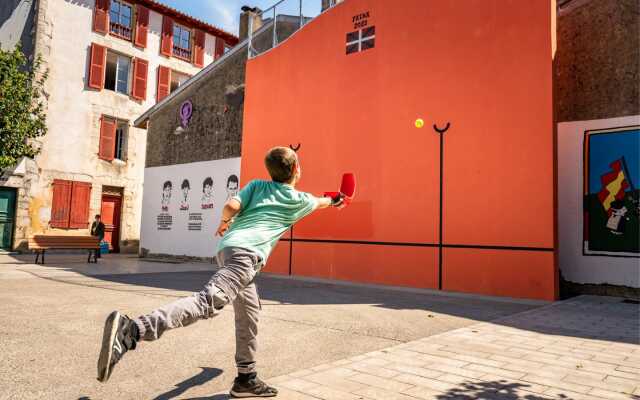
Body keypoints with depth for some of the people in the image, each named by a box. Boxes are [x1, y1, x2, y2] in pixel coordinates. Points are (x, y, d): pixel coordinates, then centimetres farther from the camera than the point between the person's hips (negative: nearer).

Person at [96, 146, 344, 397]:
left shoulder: (257, 185, 21)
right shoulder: (299, 199, 15)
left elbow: (231, 206, 4)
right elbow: (320, 202, 39)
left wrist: (224, 223, 25)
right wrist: (333, 201, 61)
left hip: (228, 246, 8)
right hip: (247, 252, -8)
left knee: (249, 313, 18)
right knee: (209, 302, -24)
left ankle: (246, 378, 26)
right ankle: (131, 331, -42)